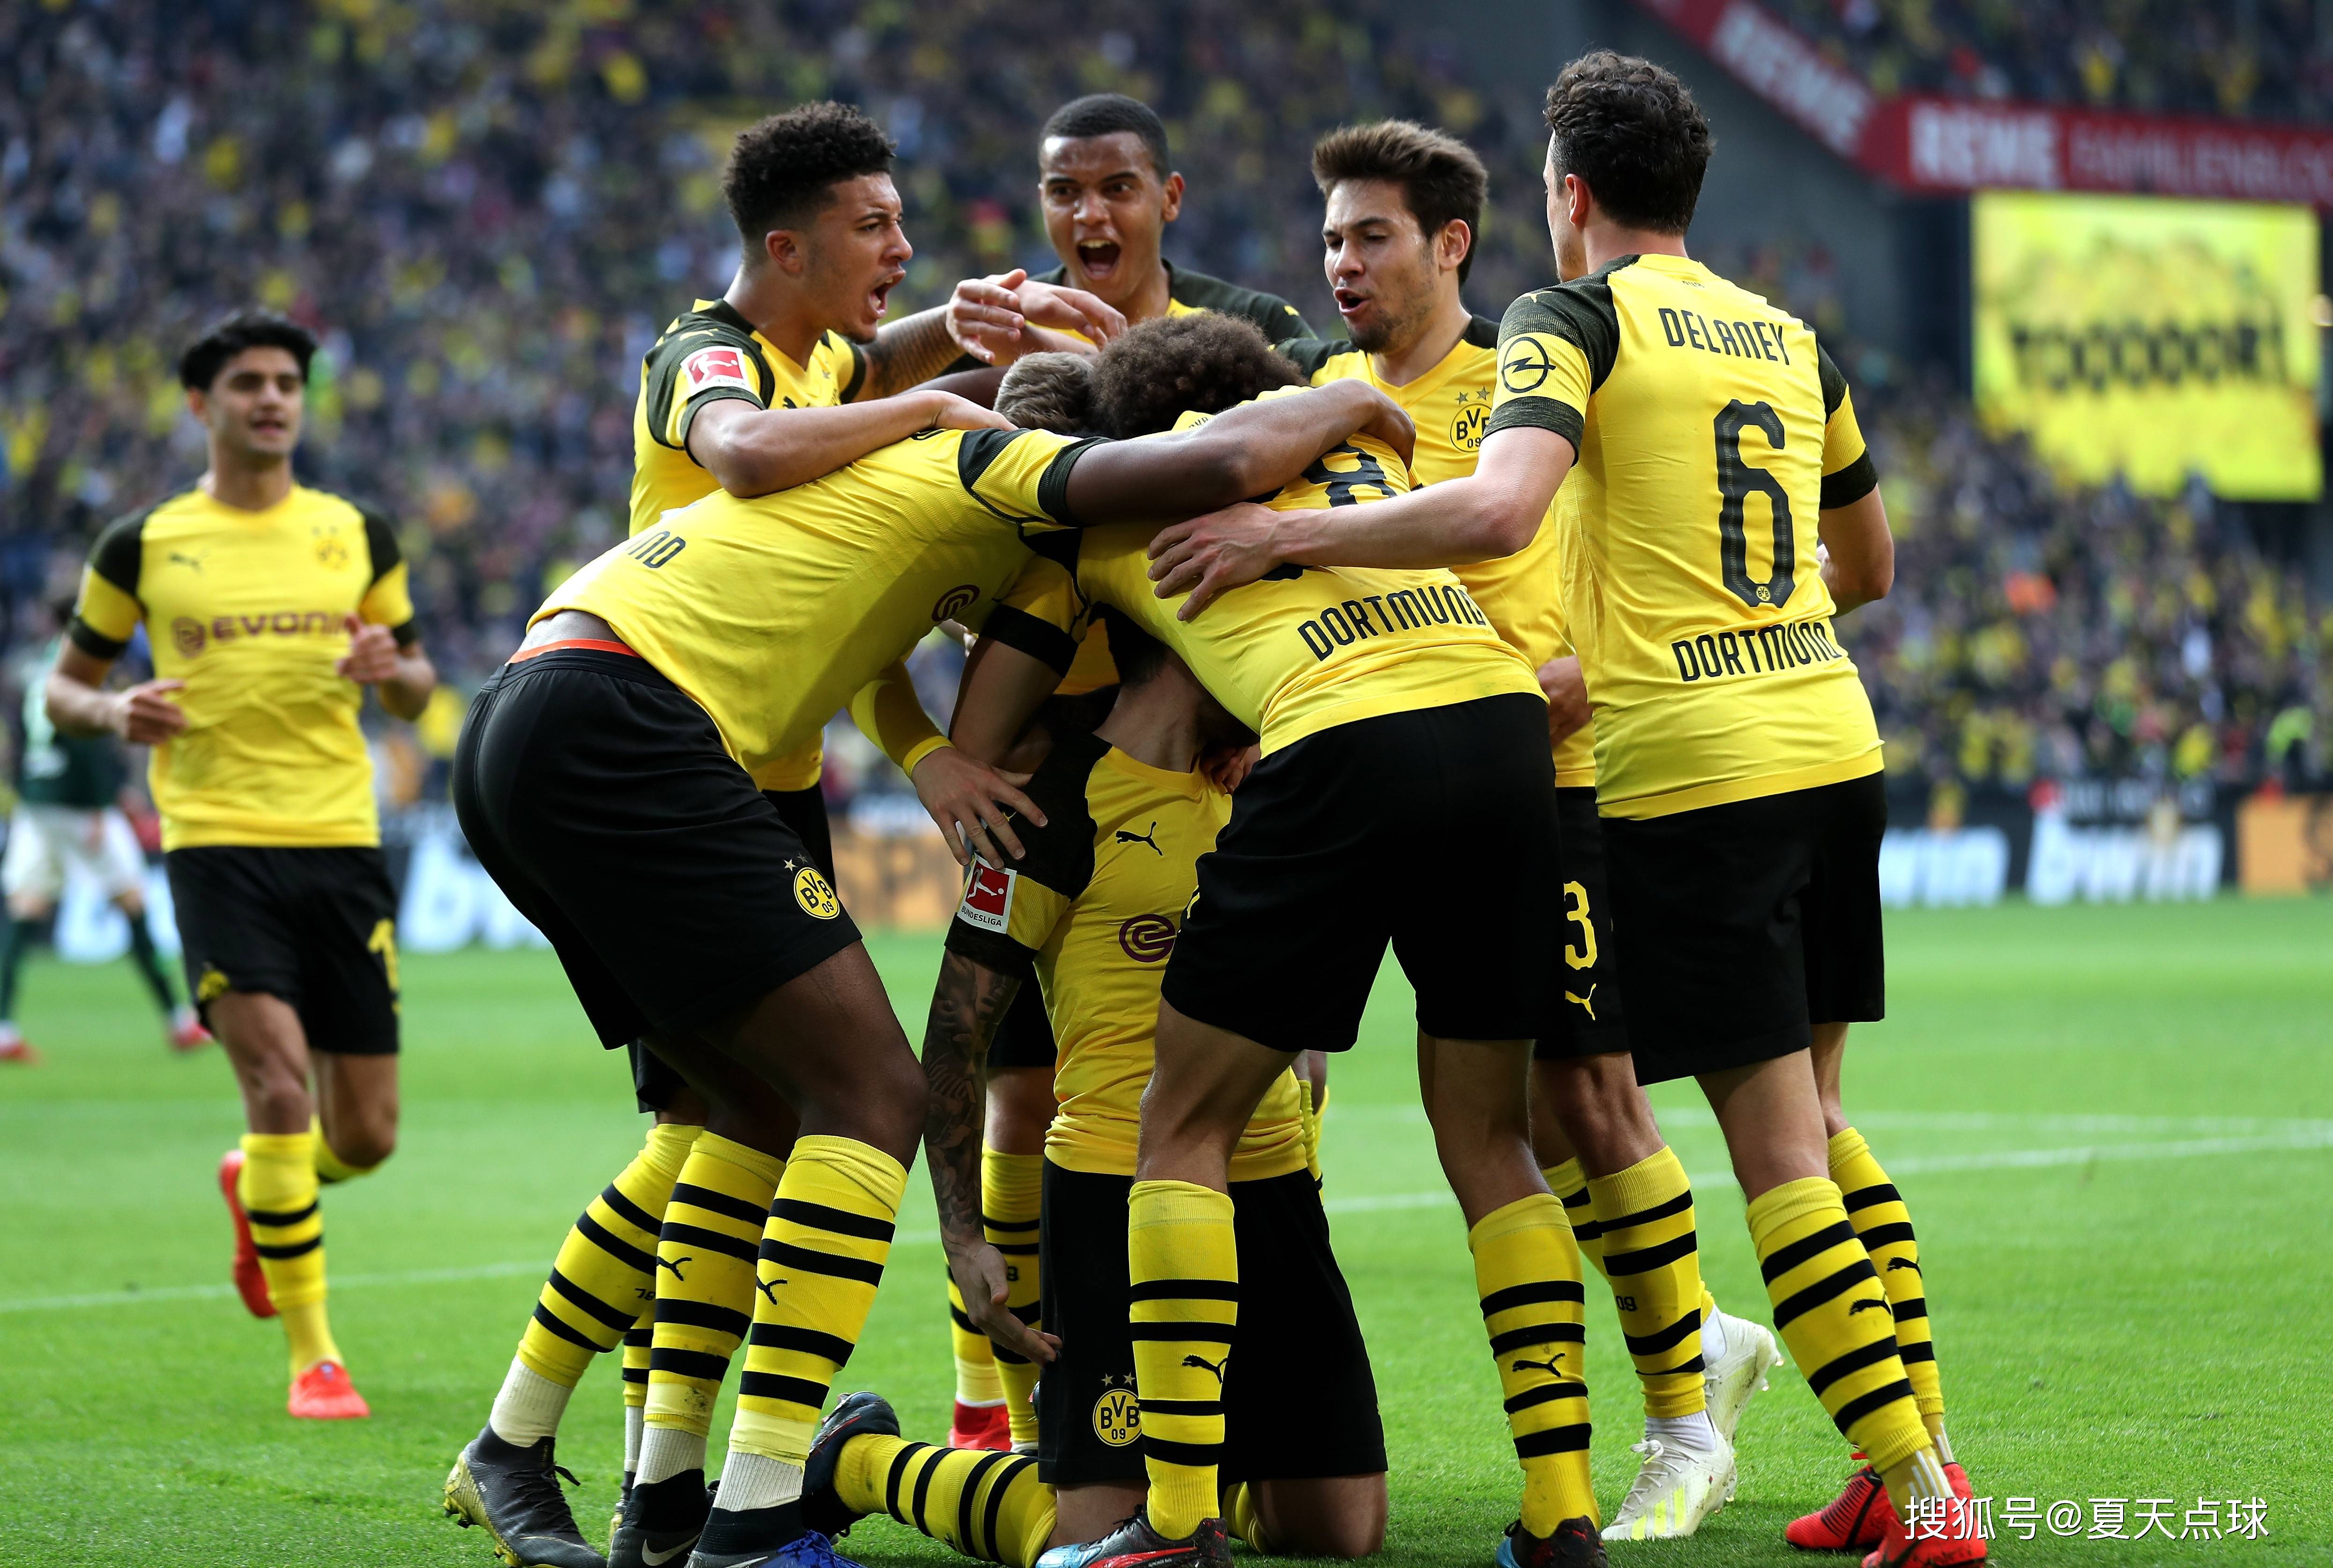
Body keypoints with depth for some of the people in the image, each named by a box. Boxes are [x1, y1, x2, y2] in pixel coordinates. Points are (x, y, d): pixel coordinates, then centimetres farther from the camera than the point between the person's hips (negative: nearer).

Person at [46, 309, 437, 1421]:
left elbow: (415, 691, 17)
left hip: (342, 840, 3)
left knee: (367, 1135, 4)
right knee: (280, 1086, -18)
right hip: (217, 841, -3)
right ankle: (312, 1354, -8)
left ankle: (255, 1189, 40)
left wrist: (391, 669, -7)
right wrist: (114, 714, -10)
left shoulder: (358, 536, 10)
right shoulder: (143, 547, 4)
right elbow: (65, 685, 13)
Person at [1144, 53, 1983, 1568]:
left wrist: (1285, 531, -14)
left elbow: (1497, 510, -22)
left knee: (1777, 1150, -4)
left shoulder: (1574, 322, -4)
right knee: (1819, 1122, 17)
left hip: (1690, 775, -6)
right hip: (1834, 746, 7)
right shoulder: (1792, 339, 16)